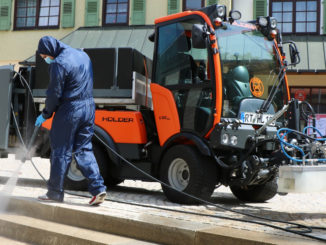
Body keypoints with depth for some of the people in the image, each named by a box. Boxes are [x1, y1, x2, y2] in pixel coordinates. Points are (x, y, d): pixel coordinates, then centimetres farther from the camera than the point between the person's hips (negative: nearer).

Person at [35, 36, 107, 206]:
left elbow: (54, 94, -12)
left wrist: (45, 115, 2)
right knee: (84, 150, 11)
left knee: (61, 152, 4)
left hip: (69, 111, -7)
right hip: (89, 108, 8)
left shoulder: (59, 63, -14)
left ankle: (55, 192, 14)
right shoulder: (82, 55, 12)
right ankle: (98, 188, 2)